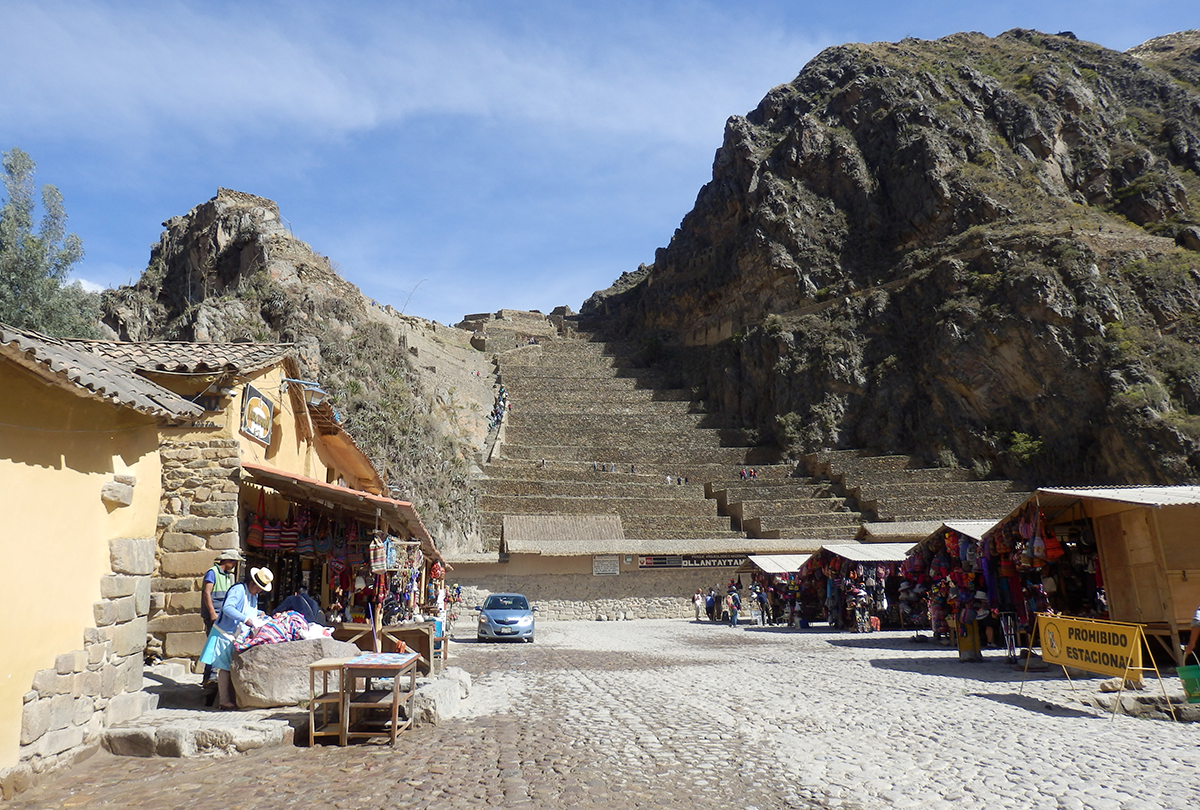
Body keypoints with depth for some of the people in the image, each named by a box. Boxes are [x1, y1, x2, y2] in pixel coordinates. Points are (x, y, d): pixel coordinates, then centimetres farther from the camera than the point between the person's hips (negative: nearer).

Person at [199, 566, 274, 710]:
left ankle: (228, 699, 18)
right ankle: (224, 702, -2)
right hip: (225, 634, -9)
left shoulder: (254, 595, 13)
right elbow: (227, 608, -29)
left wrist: (259, 613, 4)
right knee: (225, 667, -6)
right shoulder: (238, 590, -17)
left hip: (238, 636, 9)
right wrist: (245, 619, -34)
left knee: (233, 667, 11)